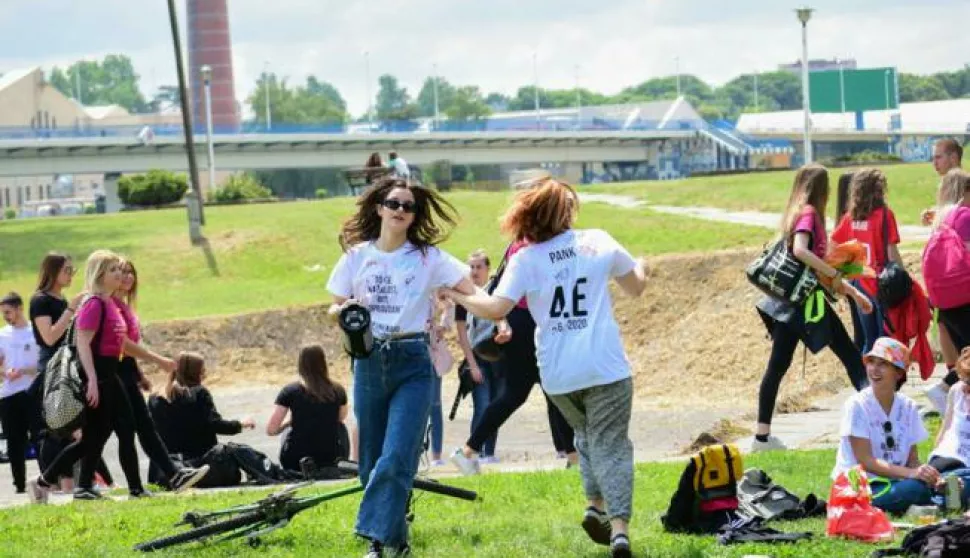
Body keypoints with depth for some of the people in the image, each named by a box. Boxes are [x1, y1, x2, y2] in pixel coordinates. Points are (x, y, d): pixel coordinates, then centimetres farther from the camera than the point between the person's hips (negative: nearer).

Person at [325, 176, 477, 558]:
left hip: (413, 364, -3)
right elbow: (334, 309, 12)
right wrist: (346, 309, -12)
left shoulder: (428, 257, 0)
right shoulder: (356, 256, 6)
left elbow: (473, 289, -7)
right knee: (372, 462, 7)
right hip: (369, 363, 3)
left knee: (396, 459, -16)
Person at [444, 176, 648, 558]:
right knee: (611, 444, 1)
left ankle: (596, 504, 10)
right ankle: (618, 524, -15)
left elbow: (496, 308, -11)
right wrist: (641, 266, 41)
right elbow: (636, 286, 18)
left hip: (558, 374, 1)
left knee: (587, 435, 25)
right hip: (605, 366, -1)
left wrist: (458, 297, 6)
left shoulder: (526, 259, -2)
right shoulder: (598, 242, 4)